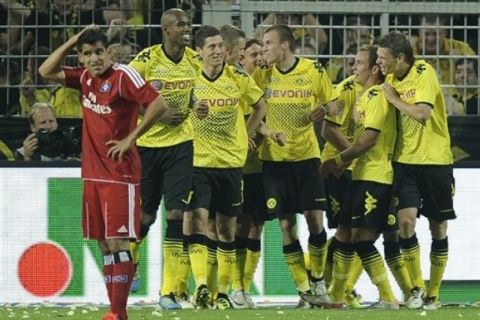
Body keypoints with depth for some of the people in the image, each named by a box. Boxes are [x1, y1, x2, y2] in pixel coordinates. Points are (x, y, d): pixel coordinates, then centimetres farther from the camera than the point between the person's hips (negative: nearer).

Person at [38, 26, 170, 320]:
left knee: (118, 241, -10)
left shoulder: (123, 75, -12)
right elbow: (47, 72, 15)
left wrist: (130, 139, -15)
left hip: (120, 172, -8)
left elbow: (159, 104, -19)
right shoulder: (86, 78, 10)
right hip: (92, 173, 8)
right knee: (104, 244, 9)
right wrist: (73, 41, 4)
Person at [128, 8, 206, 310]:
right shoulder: (146, 59, -10)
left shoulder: (197, 61, 1)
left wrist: (204, 110, -7)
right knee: (144, 214, 9)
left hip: (181, 144, 2)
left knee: (178, 212, -11)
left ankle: (171, 290, -9)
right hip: (146, 144, -2)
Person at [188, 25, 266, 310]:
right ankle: (201, 286, -22)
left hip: (231, 161, 2)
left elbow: (260, 106, 17)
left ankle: (223, 291, 15)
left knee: (228, 229, 7)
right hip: (197, 161, -2)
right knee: (198, 219, -17)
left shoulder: (239, 78, 0)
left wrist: (246, 136, 9)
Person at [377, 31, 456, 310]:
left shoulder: (424, 74, -14)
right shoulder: (391, 79, 4)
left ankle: (433, 293, 16)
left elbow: (421, 114, -26)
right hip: (406, 161, 4)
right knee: (406, 221, -12)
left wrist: (394, 98, -15)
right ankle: (417, 286, 4)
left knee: (439, 229, 4)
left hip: (436, 161, -4)